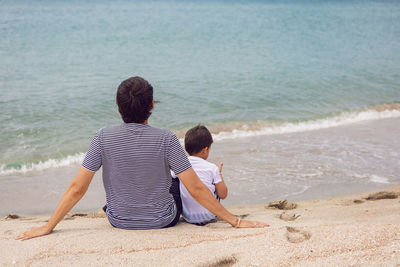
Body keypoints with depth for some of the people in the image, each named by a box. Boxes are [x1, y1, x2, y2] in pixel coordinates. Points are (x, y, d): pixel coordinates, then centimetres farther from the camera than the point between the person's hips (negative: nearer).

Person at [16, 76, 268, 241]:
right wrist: (235, 221, -12)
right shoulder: (166, 139, -24)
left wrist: (48, 227, -3)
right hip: (162, 221, -1)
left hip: (119, 221, 2)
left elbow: (77, 188, -15)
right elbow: (196, 189, -22)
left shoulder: (103, 137, -19)